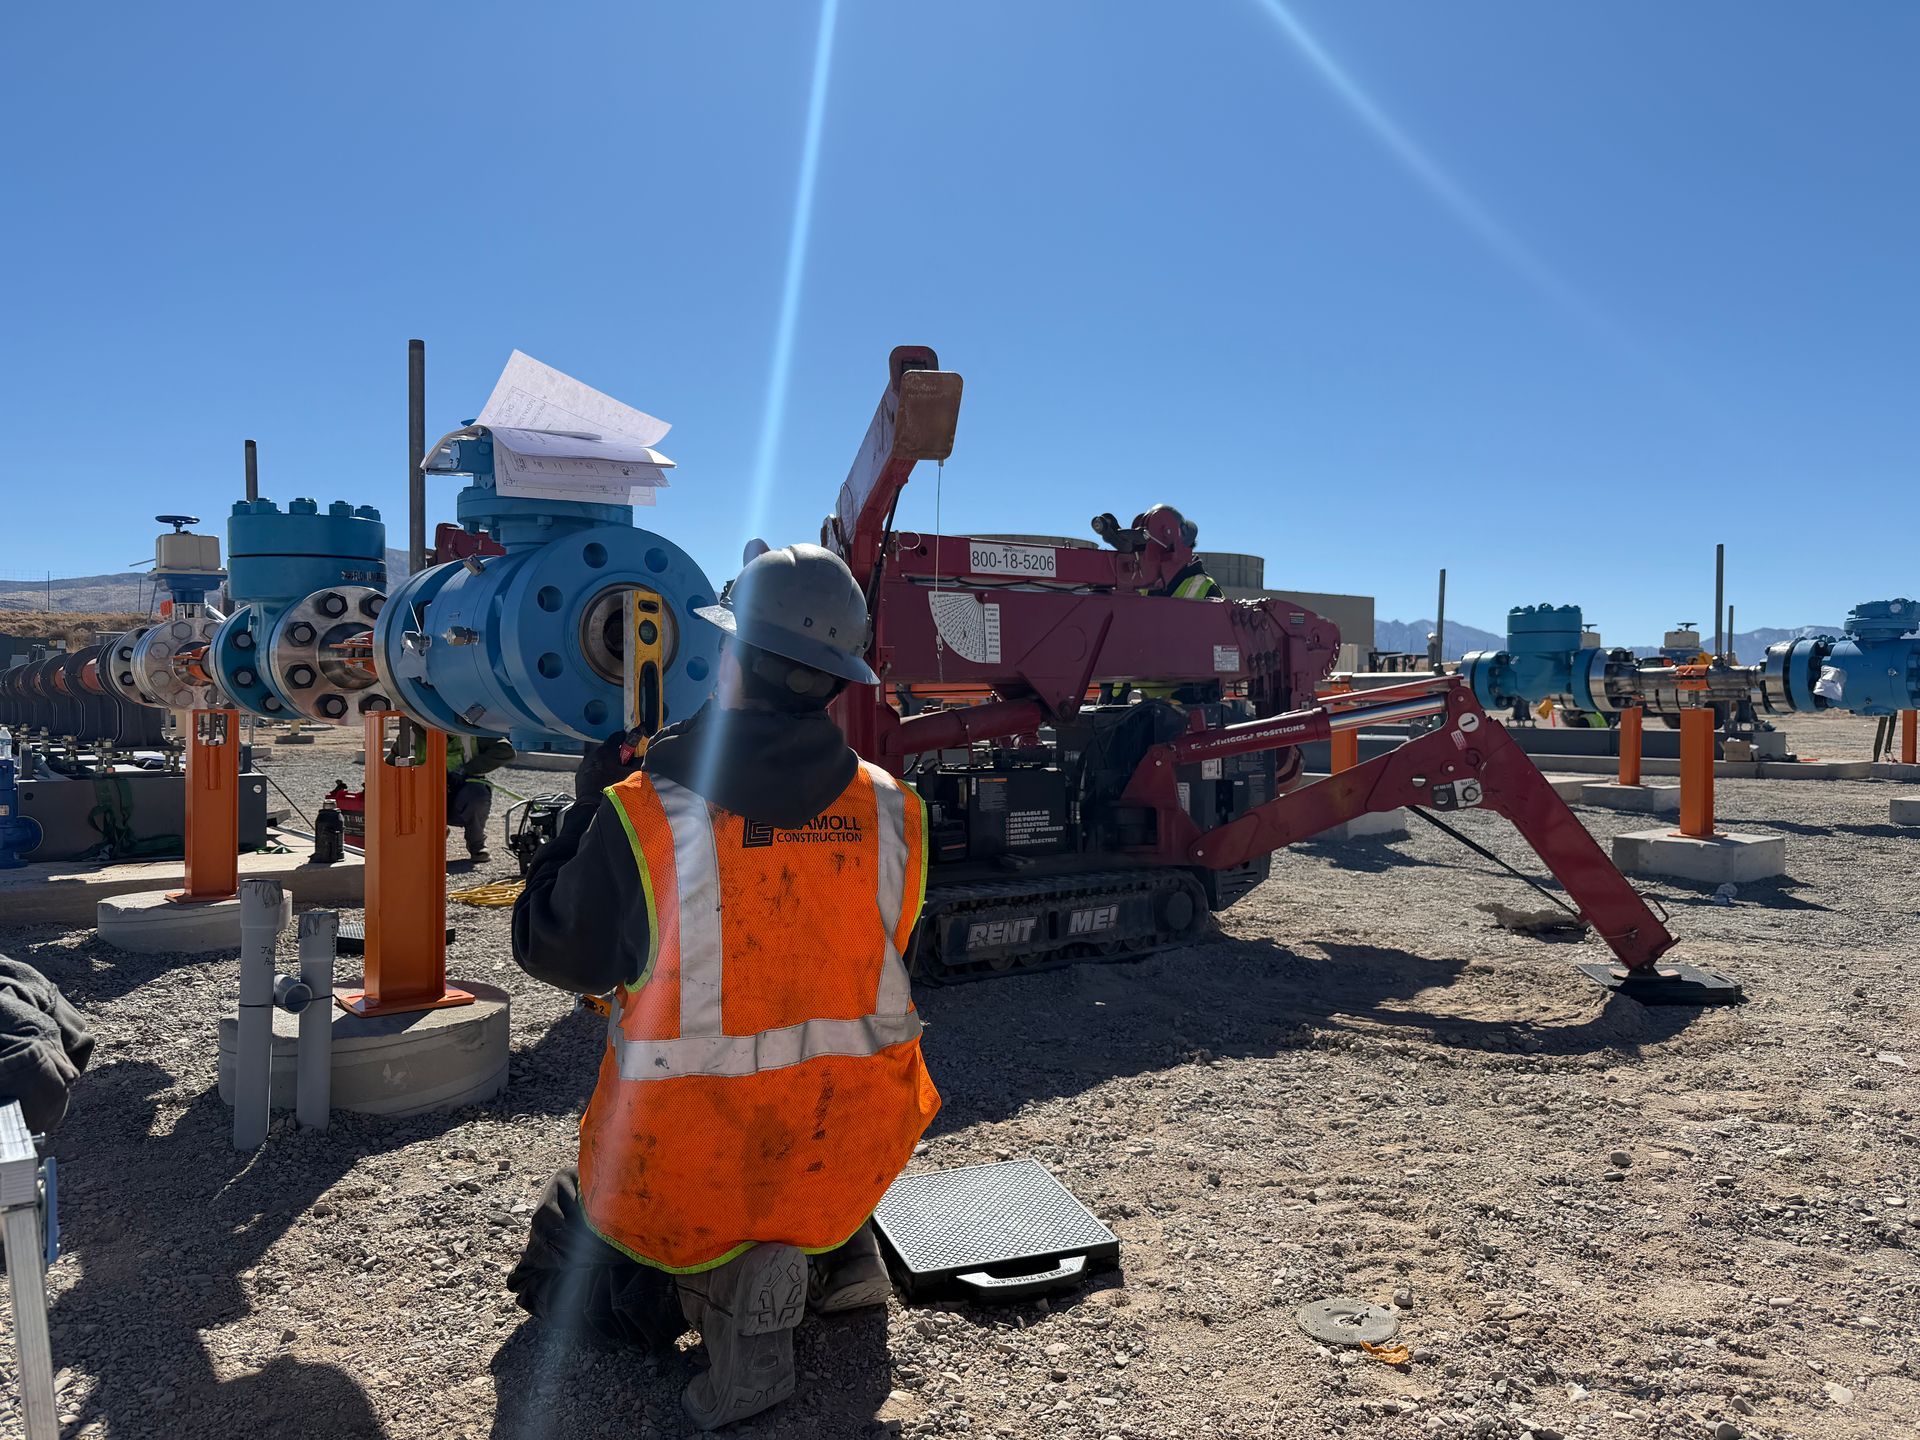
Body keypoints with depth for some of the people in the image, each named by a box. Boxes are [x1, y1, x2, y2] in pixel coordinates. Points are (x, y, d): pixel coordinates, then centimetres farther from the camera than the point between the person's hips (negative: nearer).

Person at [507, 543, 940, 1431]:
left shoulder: (643, 815, -18)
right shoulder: (889, 811, -8)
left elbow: (555, 952, -3)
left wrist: (590, 807, 8)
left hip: (686, 1169, -3)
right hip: (851, 1161, 4)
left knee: (565, 1271, 26)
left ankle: (720, 1281, -5)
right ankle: (836, 1251, 14)